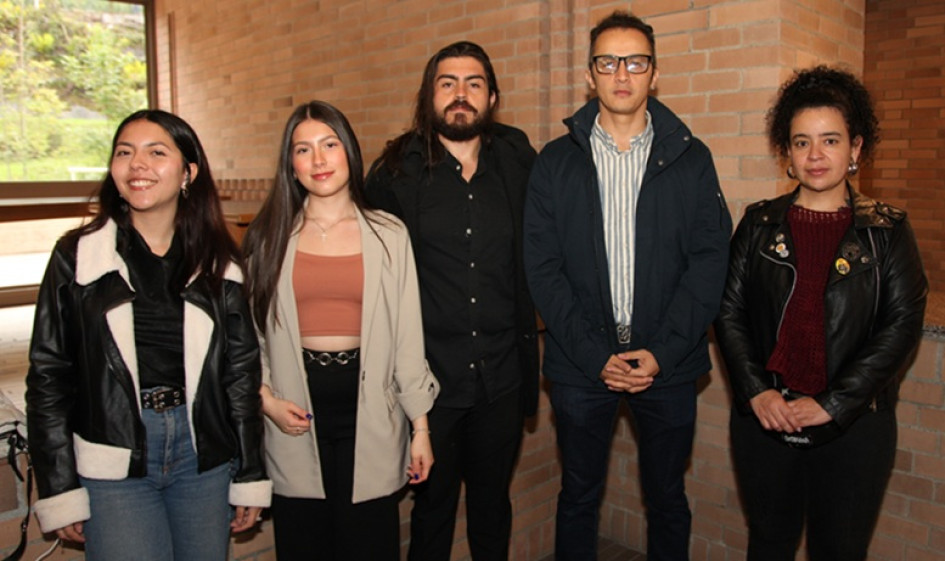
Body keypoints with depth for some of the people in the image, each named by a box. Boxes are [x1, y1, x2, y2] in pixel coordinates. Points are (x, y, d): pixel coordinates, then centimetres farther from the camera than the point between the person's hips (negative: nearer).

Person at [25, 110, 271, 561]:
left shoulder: (219, 262, 2)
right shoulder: (77, 255, -2)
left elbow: (242, 371, 5)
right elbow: (48, 375, 0)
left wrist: (250, 478, 6)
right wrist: (59, 491, -1)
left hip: (204, 457, 2)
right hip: (113, 464, -2)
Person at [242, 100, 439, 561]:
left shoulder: (388, 235, 2)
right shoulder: (269, 237, 4)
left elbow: (408, 336, 2)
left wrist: (421, 427, 2)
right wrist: (265, 398, -6)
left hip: (368, 408, 0)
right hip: (296, 416, 1)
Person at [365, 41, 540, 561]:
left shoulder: (519, 163, 1)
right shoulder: (396, 171, -4)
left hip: (502, 374, 2)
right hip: (430, 371, -2)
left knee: (493, 503, 19)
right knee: (433, 505, 14)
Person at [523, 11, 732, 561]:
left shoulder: (691, 158, 3)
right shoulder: (555, 162, 2)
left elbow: (710, 260, -2)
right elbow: (543, 268, -3)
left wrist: (662, 352, -12)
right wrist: (595, 355, -11)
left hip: (668, 363, 1)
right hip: (580, 365, 0)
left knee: (667, 498, 16)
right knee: (579, 496, 14)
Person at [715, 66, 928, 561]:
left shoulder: (887, 231, 0)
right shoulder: (759, 224, 4)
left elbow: (903, 323, -6)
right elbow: (729, 311, 0)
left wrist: (832, 403, -13)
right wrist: (757, 392, -11)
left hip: (854, 426, -1)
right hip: (765, 420, 1)